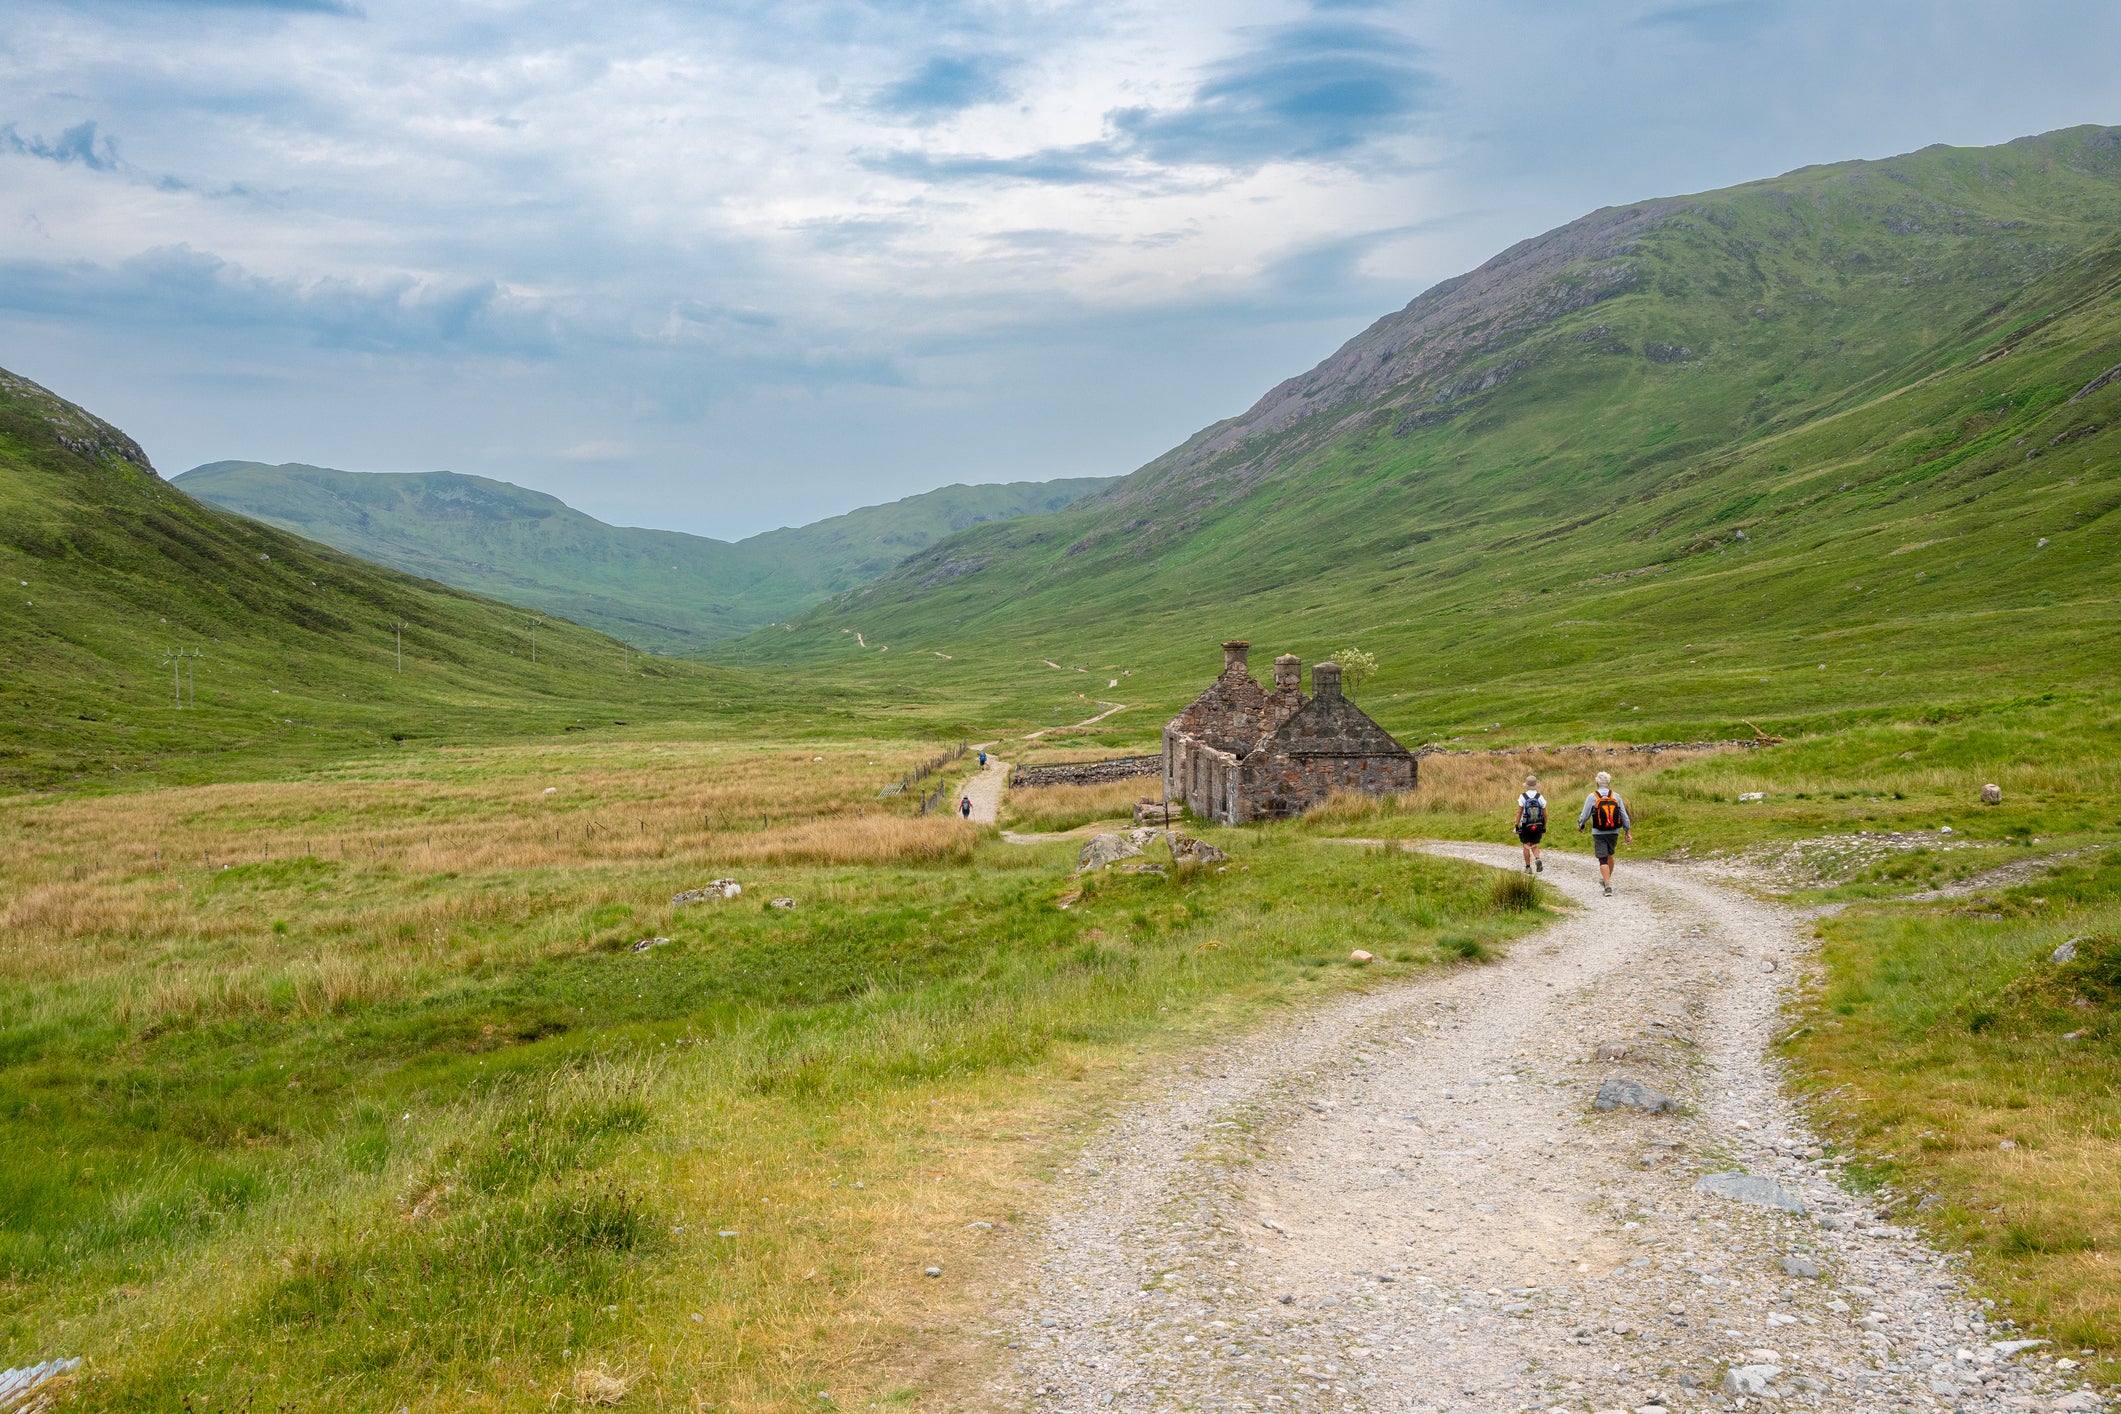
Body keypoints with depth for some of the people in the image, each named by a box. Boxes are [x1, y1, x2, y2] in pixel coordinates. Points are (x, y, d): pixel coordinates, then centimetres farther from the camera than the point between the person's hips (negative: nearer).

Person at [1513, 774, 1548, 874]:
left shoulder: (1523, 797, -9)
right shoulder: (1541, 797, -2)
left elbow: (1519, 812, -10)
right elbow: (1545, 814, 1)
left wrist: (1516, 825, -4)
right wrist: (1544, 827, 11)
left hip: (1525, 825, -2)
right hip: (1538, 826, 2)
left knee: (1526, 846, 8)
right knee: (1535, 845, 13)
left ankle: (1528, 867, 9)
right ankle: (1538, 859, -13)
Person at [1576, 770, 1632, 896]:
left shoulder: (1592, 797, -7)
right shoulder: (1616, 797, 1)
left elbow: (1585, 816, -3)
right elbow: (1624, 816, 3)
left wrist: (1580, 825, 17)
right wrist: (1628, 831, 12)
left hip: (1599, 833, -3)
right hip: (1614, 832, 3)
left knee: (1603, 859, -1)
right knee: (1610, 855, 24)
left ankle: (1608, 886, -12)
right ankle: (1606, 879, 37)